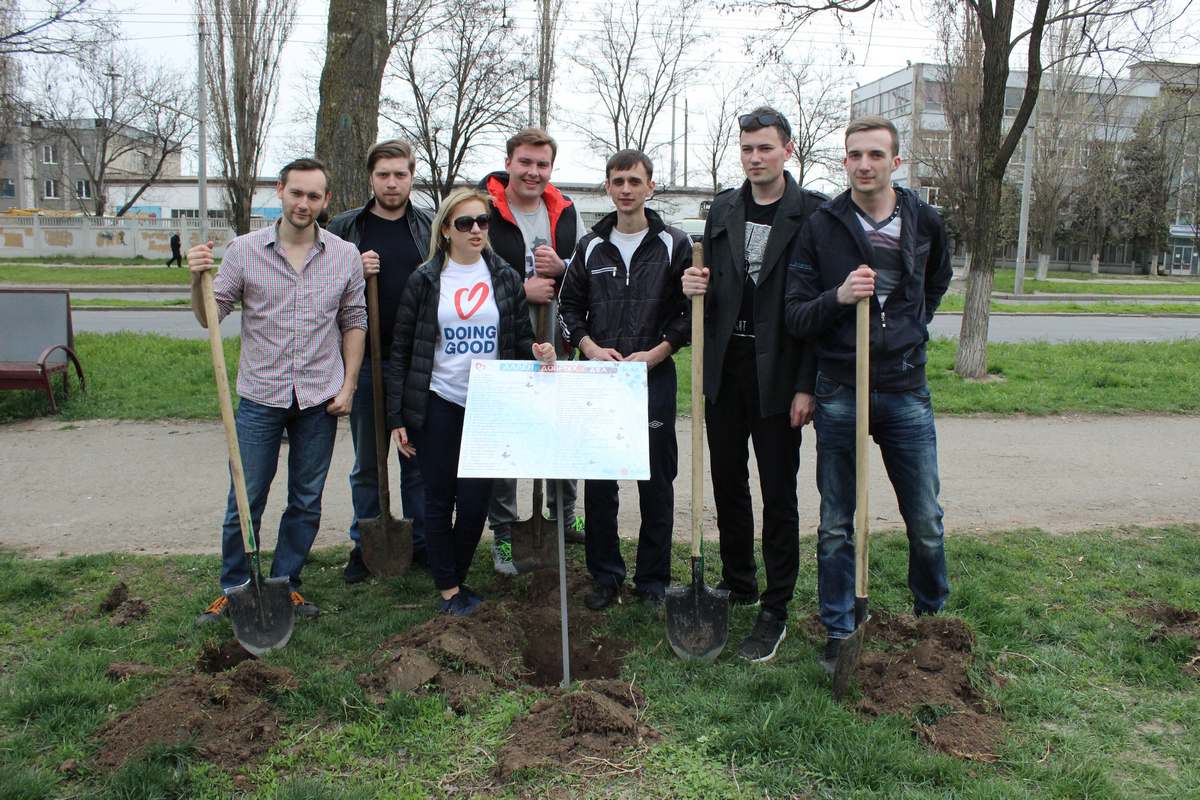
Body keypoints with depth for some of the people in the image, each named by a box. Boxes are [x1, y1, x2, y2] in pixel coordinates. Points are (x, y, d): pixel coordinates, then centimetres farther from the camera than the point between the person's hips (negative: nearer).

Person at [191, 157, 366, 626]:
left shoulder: (345, 256, 1)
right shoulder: (245, 250, -2)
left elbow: (354, 322, 7)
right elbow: (210, 317, 0)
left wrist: (348, 386, 1)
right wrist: (198, 279, -19)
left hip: (319, 400, 1)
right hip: (260, 396, -1)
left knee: (306, 502, 11)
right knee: (245, 501, 6)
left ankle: (285, 584, 27)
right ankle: (234, 589, 24)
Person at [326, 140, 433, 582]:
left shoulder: (431, 228, 6)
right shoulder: (344, 227, 5)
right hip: (365, 362, 0)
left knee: (418, 459, 10)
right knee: (366, 462, 11)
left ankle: (420, 541, 23)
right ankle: (365, 545, 24)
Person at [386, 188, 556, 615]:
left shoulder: (505, 277, 5)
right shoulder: (424, 280, 0)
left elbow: (521, 338, 11)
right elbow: (401, 350, 2)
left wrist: (536, 350, -15)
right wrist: (397, 417, -2)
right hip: (439, 406, -1)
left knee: (475, 501, 2)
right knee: (439, 500, 4)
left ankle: (455, 577, 25)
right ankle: (449, 587, 20)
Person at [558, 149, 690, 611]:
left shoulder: (674, 245, 1)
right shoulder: (591, 247, 10)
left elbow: (692, 312, 0)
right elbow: (569, 307, 14)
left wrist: (652, 355, -10)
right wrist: (592, 348, -4)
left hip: (655, 379, -2)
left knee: (657, 482, 4)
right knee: (598, 481, 7)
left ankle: (653, 580, 18)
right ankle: (605, 576, 21)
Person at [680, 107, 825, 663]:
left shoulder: (811, 214, -6)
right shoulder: (723, 209, 10)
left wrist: (806, 386, -12)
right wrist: (696, 287, -10)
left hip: (777, 375, -5)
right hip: (724, 367, 5)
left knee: (778, 495, 3)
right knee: (728, 485, 14)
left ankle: (775, 612, 15)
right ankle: (737, 585, 32)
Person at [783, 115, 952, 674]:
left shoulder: (924, 223, 4)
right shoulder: (821, 226, -3)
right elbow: (795, 317, -5)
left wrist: (912, 329, 14)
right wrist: (838, 297, -22)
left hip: (906, 391, 2)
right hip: (839, 393, -1)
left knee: (926, 522, 8)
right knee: (835, 525, 7)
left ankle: (933, 620, 32)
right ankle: (839, 634, 22)